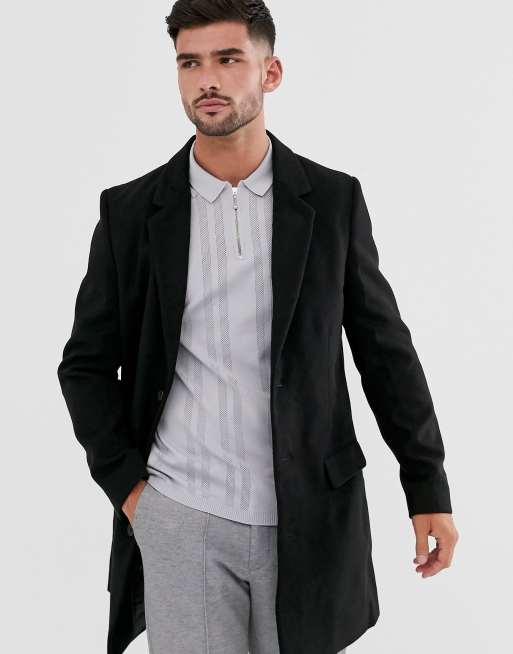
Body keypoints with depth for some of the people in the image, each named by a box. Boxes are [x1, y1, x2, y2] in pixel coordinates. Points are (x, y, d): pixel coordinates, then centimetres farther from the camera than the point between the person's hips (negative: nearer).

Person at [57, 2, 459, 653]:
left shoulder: (334, 200, 0)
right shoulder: (131, 210, 1)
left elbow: (385, 348, 4)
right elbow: (87, 362, 7)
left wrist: (428, 486, 3)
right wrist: (125, 482, -2)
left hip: (310, 519, 1)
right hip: (181, 520, 0)